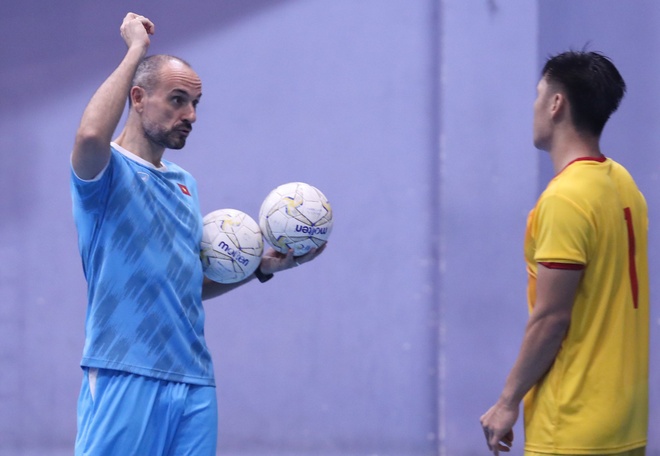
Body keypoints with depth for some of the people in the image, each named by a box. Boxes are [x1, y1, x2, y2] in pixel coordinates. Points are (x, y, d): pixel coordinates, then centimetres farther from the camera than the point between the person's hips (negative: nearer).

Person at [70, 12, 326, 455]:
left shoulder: (184, 183, 20)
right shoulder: (108, 170, -3)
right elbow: (91, 134, -29)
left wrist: (260, 268, 12)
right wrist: (136, 49, -18)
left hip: (195, 385, 7)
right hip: (125, 380, -7)